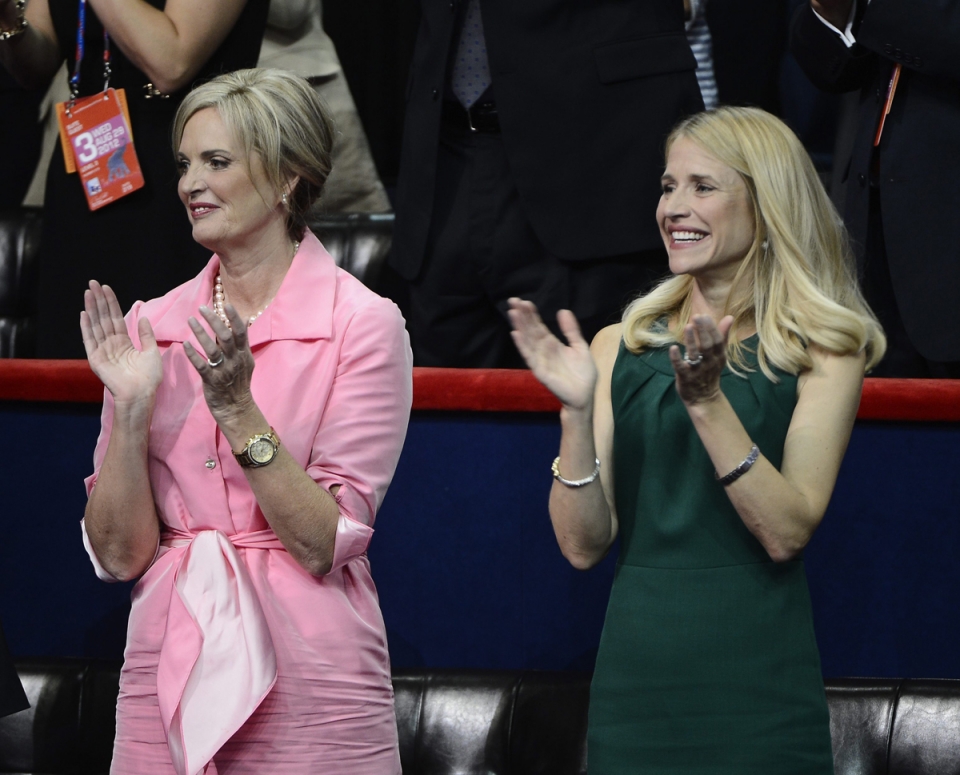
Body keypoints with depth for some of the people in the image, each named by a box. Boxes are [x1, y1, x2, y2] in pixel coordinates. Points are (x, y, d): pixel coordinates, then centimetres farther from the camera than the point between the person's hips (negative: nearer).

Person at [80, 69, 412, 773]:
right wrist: (130, 408, -11)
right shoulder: (153, 327, 5)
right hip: (169, 665, 4)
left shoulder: (364, 325, -6)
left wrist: (236, 409, -20)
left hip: (309, 685, -3)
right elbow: (119, 553, 1)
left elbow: (327, 543, -13)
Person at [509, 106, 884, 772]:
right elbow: (584, 543, 1)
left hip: (756, 686, -3)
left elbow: (788, 532, -13)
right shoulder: (622, 348, 6)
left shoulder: (822, 353, -1)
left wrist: (707, 402, -21)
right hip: (635, 676, 3)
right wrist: (577, 412, -12)